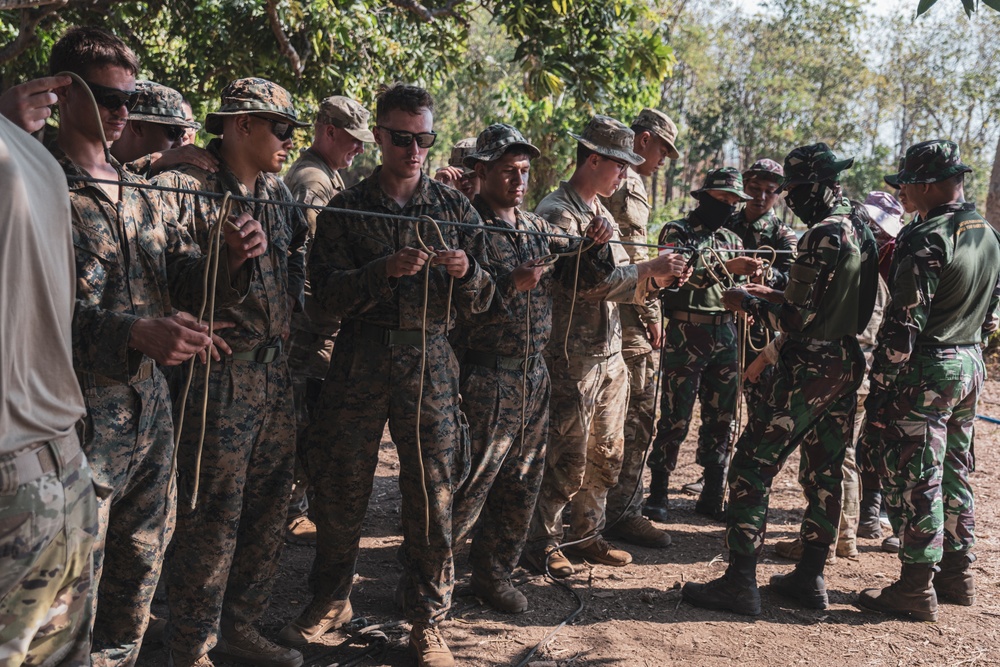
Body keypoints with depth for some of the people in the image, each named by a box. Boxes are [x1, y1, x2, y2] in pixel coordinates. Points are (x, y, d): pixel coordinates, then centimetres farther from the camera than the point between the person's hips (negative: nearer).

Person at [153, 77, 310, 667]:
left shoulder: (278, 192, 13)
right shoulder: (182, 190, -9)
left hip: (277, 372, 7)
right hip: (220, 377, -7)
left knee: (270, 509, 14)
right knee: (213, 518, 0)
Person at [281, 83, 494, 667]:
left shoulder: (455, 208, 8)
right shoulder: (346, 209, 5)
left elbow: (480, 301, 7)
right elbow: (328, 293, -5)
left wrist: (466, 272, -15)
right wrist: (385, 270, -20)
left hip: (430, 362, 0)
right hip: (360, 361, 0)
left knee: (432, 494, 2)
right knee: (340, 488, 6)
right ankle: (331, 600, 29)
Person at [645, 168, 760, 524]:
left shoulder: (731, 239, 17)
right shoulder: (676, 232, -1)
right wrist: (725, 267, -29)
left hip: (725, 337, 6)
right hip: (686, 337, -6)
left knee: (722, 421, 9)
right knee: (675, 420, -3)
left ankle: (712, 496, 19)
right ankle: (657, 493, 9)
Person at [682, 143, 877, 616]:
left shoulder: (821, 236, -18)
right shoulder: (861, 232, 11)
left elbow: (798, 320, -20)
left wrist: (747, 302, -6)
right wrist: (778, 296, 17)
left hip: (810, 368, -10)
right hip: (848, 364, 10)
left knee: (753, 465, -5)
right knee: (824, 470, 14)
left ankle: (740, 581, -4)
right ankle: (810, 577, 23)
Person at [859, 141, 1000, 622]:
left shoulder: (927, 239, -19)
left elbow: (903, 326, -21)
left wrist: (879, 388, -16)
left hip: (925, 372, -9)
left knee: (914, 479, -2)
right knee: (953, 473, 17)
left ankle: (917, 589, 4)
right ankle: (958, 575, 27)